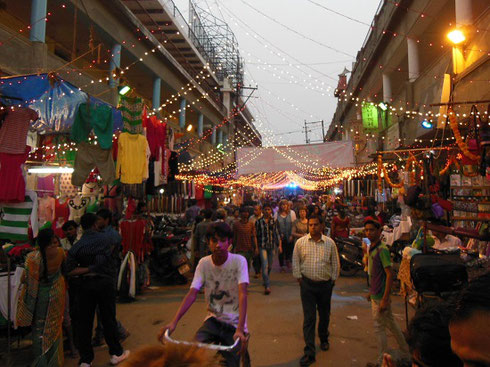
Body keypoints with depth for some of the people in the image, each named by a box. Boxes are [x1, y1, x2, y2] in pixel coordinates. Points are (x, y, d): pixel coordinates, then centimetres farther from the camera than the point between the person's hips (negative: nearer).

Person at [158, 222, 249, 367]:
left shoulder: (239, 261, -14)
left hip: (234, 322, -2)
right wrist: (173, 322, -24)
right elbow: (192, 293, -12)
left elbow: (242, 294, -22)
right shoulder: (204, 263, -5)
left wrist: (240, 329, -34)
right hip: (213, 319, 2)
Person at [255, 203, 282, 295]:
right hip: (262, 246, -3)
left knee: (270, 266, 13)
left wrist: (279, 245, 4)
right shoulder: (259, 222, -2)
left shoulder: (274, 221, 5)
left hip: (272, 246, 3)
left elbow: (277, 233, 9)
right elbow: (256, 235, 1)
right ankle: (267, 286, -9)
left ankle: (265, 280, 38)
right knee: (265, 265, -12)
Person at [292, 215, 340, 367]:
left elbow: (335, 263, 6)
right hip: (307, 284, -1)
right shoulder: (301, 242, -3)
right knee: (309, 318, -3)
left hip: (325, 284, 2)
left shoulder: (330, 243, -2)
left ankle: (324, 339, 45)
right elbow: (295, 262, 4)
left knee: (324, 315, 19)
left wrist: (333, 279, 4)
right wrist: (299, 278, -1)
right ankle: (309, 353, 2)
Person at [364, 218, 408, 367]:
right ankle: (405, 348, 41)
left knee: (379, 328, 4)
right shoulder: (371, 248, 6)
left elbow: (389, 274, -23)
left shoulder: (382, 250, -21)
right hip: (375, 294, 9)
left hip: (380, 296, -9)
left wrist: (385, 299, -23)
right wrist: (371, 292, 20)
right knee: (390, 322, 23)